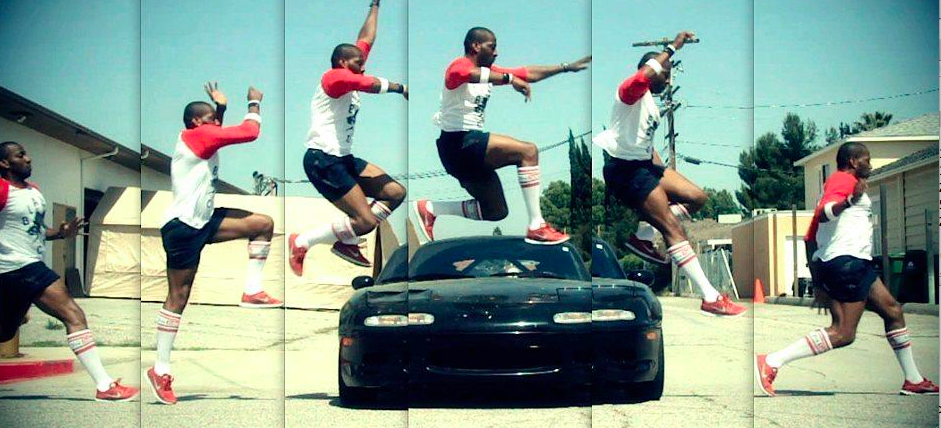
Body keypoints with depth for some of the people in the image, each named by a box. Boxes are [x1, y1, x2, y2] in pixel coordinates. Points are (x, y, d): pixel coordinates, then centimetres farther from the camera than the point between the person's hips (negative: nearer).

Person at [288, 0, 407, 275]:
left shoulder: (349, 77, 16)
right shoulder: (334, 77, -10)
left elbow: (367, 40, 25)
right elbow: (374, 85, -24)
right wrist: (401, 88, -6)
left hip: (343, 159, 10)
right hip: (323, 160, -10)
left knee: (396, 193, 6)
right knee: (366, 221, -16)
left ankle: (346, 242, 12)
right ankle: (301, 243, -5)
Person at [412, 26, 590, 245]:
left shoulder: (489, 71, 18)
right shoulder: (460, 65, -9)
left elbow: (529, 74, 18)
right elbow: (469, 73, -35)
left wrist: (567, 67, 15)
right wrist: (509, 79, -43)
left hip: (471, 145, 10)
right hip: (459, 142, -10)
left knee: (496, 211, 11)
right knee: (528, 151, -19)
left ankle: (428, 209, 15)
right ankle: (536, 227, -20)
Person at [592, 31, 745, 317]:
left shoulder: (650, 103, 19)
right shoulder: (631, 92, -11)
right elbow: (642, 77, -36)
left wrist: (662, 170, 18)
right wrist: (672, 49, -29)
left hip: (643, 164, 10)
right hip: (623, 167, -10)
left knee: (696, 198, 5)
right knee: (673, 227, -15)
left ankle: (641, 235, 11)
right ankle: (710, 299, -18)